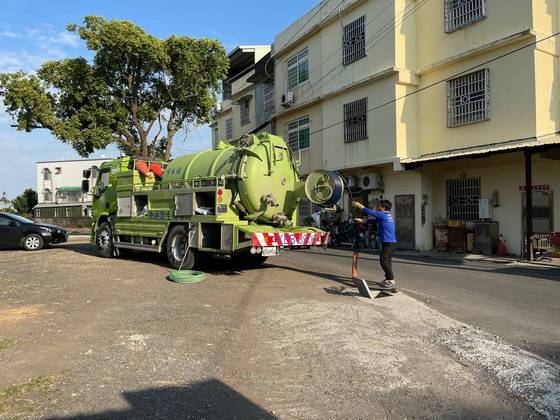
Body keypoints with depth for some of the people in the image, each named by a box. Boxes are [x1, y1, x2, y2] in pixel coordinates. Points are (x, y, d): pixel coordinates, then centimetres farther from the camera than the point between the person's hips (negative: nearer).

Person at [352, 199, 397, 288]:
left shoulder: (383, 215, -14)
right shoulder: (386, 215, 15)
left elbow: (369, 212, -14)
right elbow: (373, 220, 22)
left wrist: (358, 205, -4)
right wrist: (362, 221, 17)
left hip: (388, 243, -10)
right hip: (390, 242, 10)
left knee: (384, 261, -9)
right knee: (387, 261, 14)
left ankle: (391, 280, -6)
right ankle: (388, 279, 22)